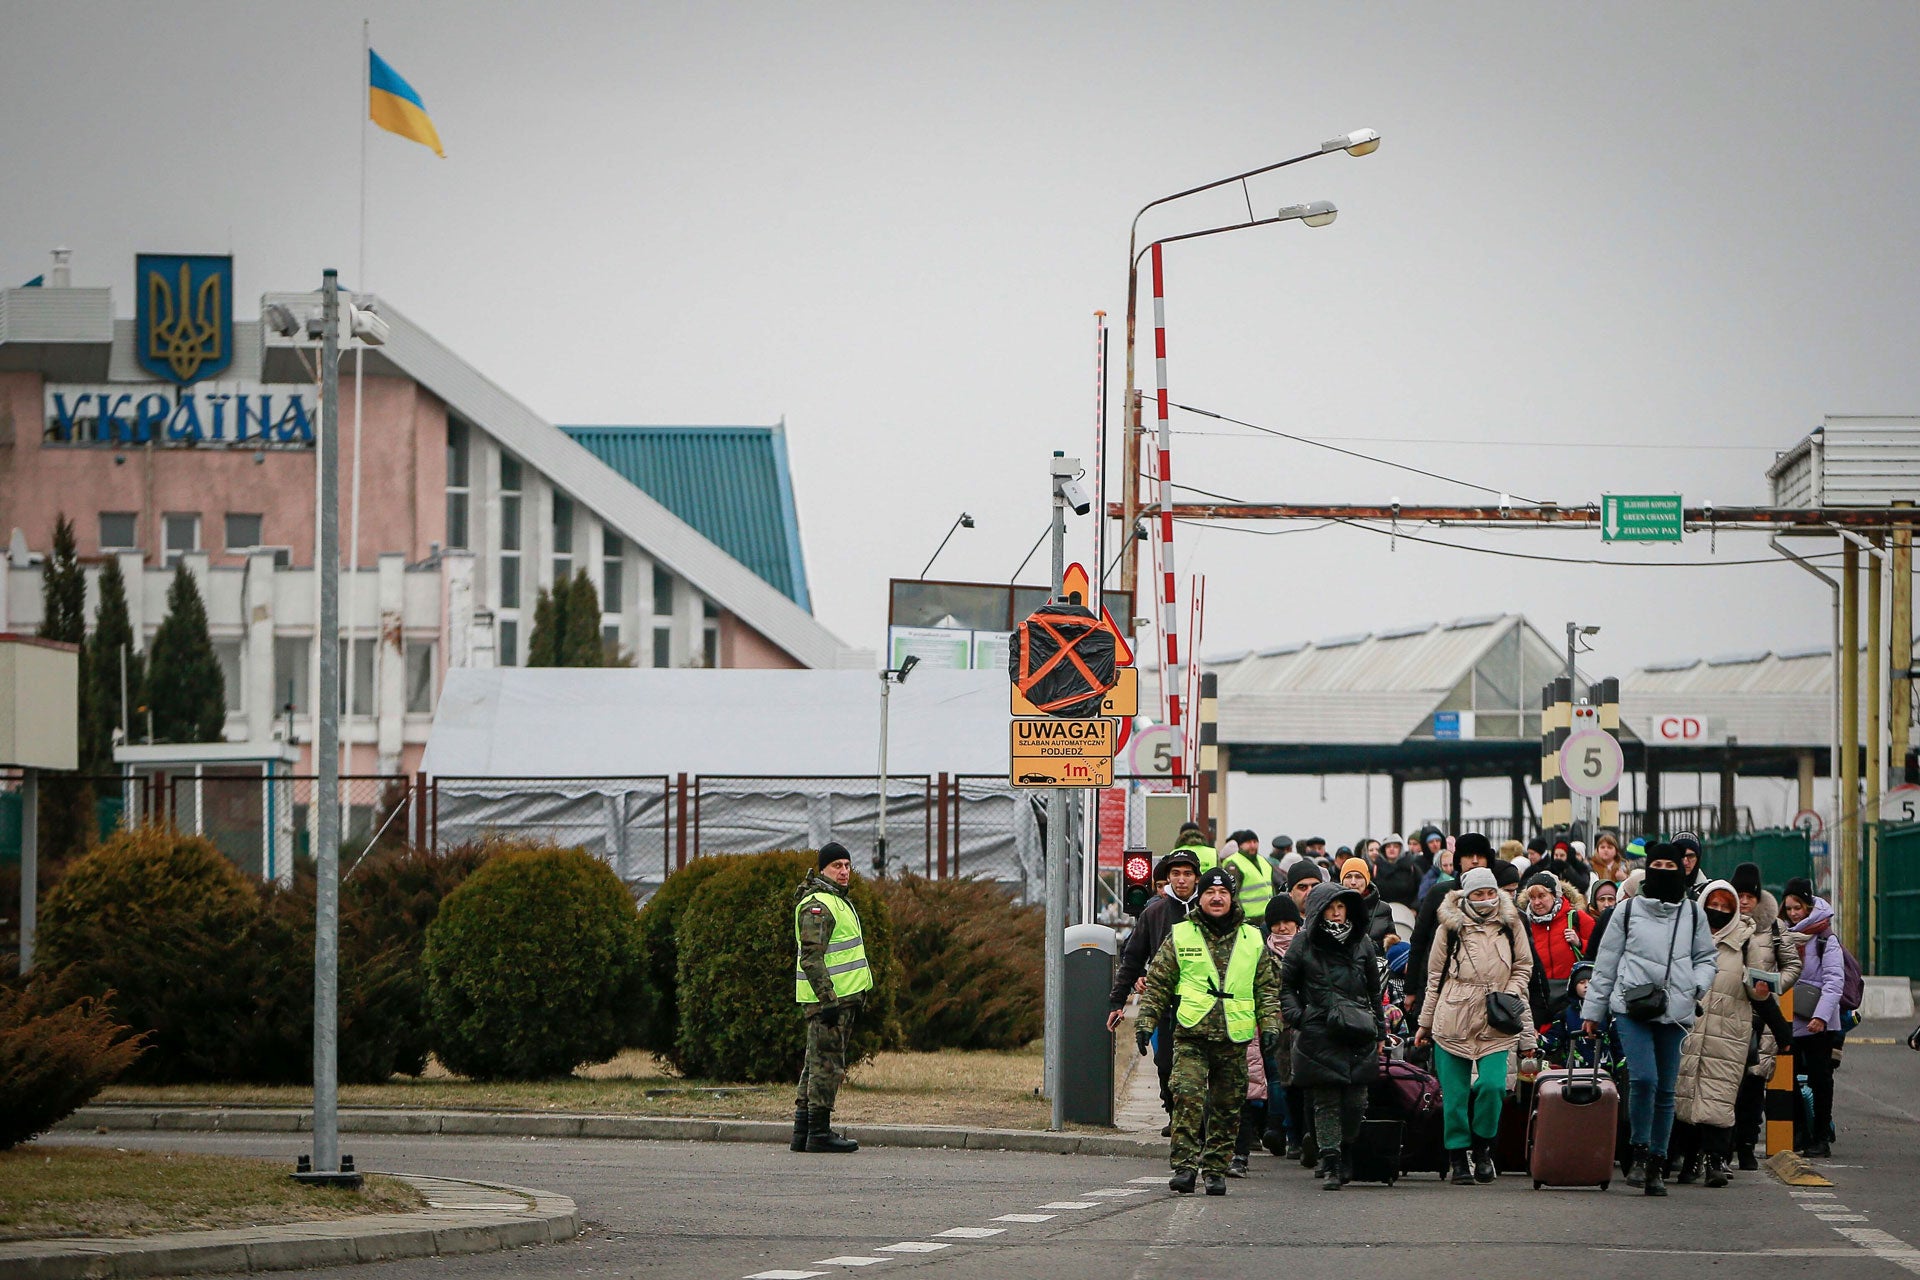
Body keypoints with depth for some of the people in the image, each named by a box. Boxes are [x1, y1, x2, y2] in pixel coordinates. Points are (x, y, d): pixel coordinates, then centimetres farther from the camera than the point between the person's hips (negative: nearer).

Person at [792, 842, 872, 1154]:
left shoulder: (837, 900, 19)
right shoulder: (817, 905, -15)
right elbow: (811, 958, -22)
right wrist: (828, 1001, -26)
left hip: (839, 996, 11)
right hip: (827, 998, -11)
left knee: (817, 1064, 12)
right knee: (827, 1064, -8)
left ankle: (803, 1131, 16)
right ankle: (819, 1133, -7)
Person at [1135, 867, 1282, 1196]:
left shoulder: (1252, 940, 12)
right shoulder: (1180, 937, 7)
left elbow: (1268, 987, 17)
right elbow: (1157, 983, 11)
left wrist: (1270, 1025, 7)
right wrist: (1145, 1021, 4)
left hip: (1234, 1040, 2)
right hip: (1191, 1036, -2)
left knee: (1227, 1109, 5)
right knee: (1188, 1098, -18)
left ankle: (1216, 1169, 14)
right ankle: (1184, 1166, -17)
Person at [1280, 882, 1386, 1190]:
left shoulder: (1362, 943, 12)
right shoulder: (1303, 945, 6)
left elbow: (1374, 991, 19)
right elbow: (1286, 985, 12)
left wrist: (1379, 1031, 17)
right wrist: (1294, 1015, -3)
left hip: (1358, 1036, 2)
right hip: (1319, 1035, -2)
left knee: (1356, 1101, -2)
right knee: (1326, 1101, -4)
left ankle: (1344, 1156, 17)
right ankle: (1330, 1164, -2)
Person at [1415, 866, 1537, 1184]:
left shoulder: (1510, 924, 9)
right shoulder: (1450, 926, 5)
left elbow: (1523, 967, 16)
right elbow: (1435, 976, 11)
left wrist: (1510, 997, -3)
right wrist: (1426, 1022, 12)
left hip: (1495, 1026, 0)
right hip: (1453, 1022, 0)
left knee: (1492, 1085, -15)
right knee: (1455, 1095, -1)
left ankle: (1482, 1147, 5)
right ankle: (1458, 1160, 9)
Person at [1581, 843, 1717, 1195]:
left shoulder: (1693, 914, 12)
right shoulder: (1628, 911, 8)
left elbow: (1707, 958, 19)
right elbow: (1605, 964, 11)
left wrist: (1697, 986, -3)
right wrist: (1592, 1011, 11)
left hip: (1675, 1012, 2)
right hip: (1631, 1008, -2)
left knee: (1665, 1090, 2)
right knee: (1643, 1079, -19)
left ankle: (1657, 1163, 10)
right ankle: (1639, 1153, -4)